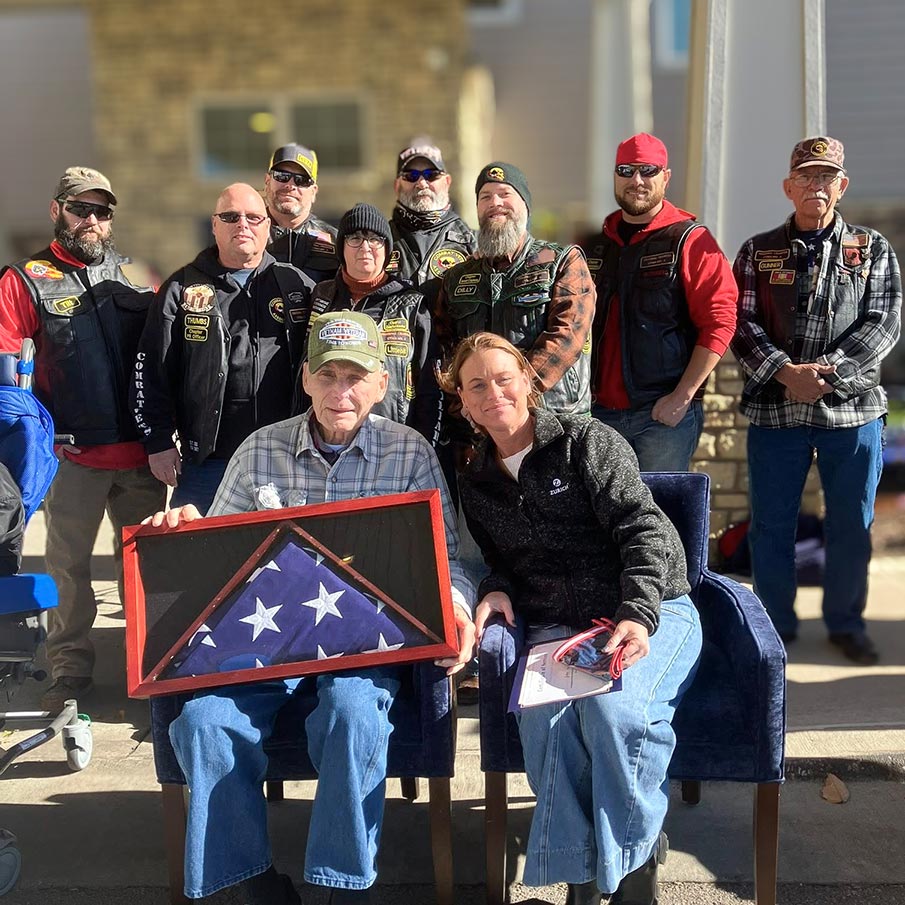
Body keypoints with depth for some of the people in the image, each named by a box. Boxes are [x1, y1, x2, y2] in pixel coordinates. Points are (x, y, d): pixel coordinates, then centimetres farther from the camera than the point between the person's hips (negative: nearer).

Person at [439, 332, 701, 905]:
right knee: (544, 716, -32)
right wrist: (497, 592, 1)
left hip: (649, 612, -3)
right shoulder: (476, 484, 16)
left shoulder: (585, 440, -1)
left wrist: (637, 616, -23)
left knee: (611, 704, -35)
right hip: (556, 627, 3)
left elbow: (643, 528, -9)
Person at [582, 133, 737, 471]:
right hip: (599, 411, 5)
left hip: (665, 412, -5)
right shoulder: (594, 246, 14)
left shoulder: (691, 241, -3)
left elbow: (719, 323, -11)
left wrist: (683, 397, -16)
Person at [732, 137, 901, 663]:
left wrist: (829, 372, -16)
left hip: (853, 408, 0)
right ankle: (776, 625, 22)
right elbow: (742, 325, -1)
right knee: (772, 525, 7)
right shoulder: (759, 252, 8)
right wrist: (785, 372, -17)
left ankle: (847, 624, 25)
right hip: (775, 408, 0)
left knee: (852, 526, 8)